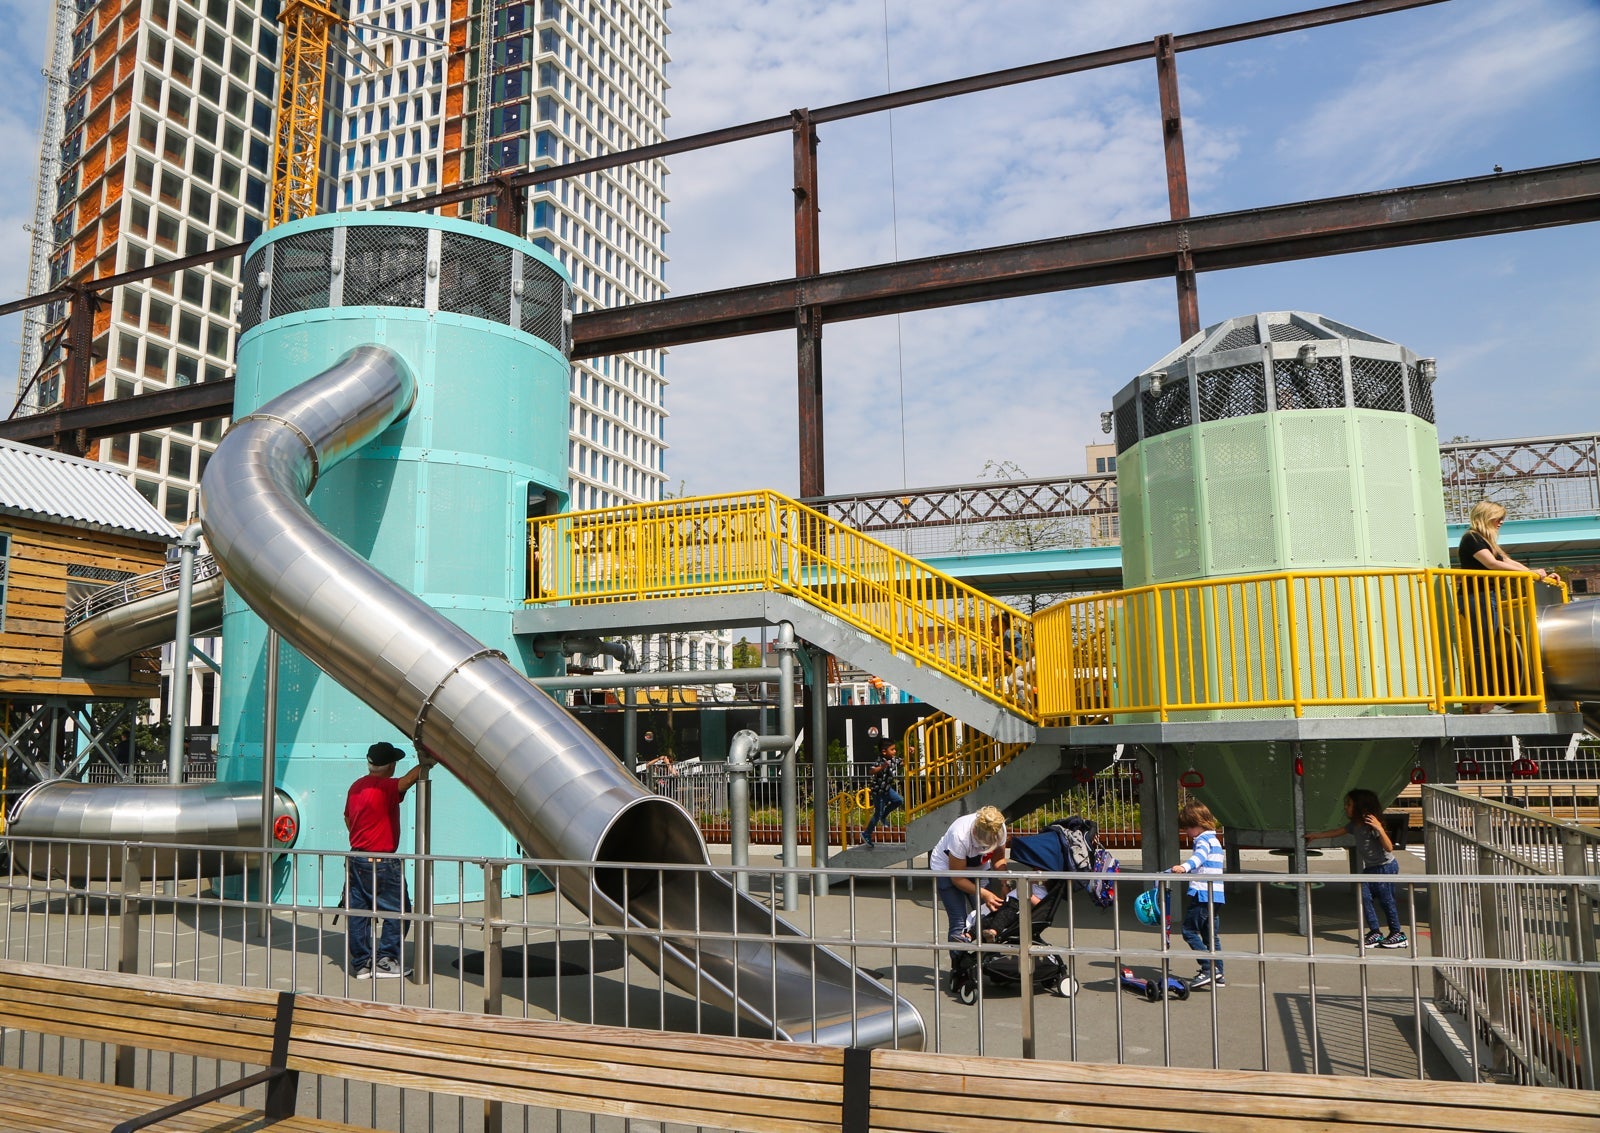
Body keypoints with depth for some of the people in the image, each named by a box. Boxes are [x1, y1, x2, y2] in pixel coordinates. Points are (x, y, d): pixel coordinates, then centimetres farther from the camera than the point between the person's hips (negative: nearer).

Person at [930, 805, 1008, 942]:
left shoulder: (999, 829, -25)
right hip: (947, 868, -5)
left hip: (978, 867, 5)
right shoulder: (960, 836, -39)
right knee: (959, 923, -15)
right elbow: (957, 879, -26)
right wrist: (984, 894, -34)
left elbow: (998, 859, -5)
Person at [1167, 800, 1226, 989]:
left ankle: (1209, 968, -11)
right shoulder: (1214, 840, 22)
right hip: (1216, 895, 10)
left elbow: (1199, 857, -31)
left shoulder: (1204, 840, -10)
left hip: (1202, 893, -10)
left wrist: (1184, 867, -49)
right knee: (1211, 935, 13)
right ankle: (1217, 975, 14)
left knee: (1189, 930, -7)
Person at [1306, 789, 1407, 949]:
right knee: (1364, 897, 0)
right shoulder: (1355, 825, 6)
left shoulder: (1372, 825, -20)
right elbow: (1336, 832, 20)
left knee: (1386, 899, -3)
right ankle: (1374, 933, 6)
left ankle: (1397, 935, 10)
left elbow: (1389, 847, -24)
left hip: (1385, 866, -8)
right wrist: (1315, 835, 26)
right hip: (1370, 868, 8)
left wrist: (1379, 829, -38)